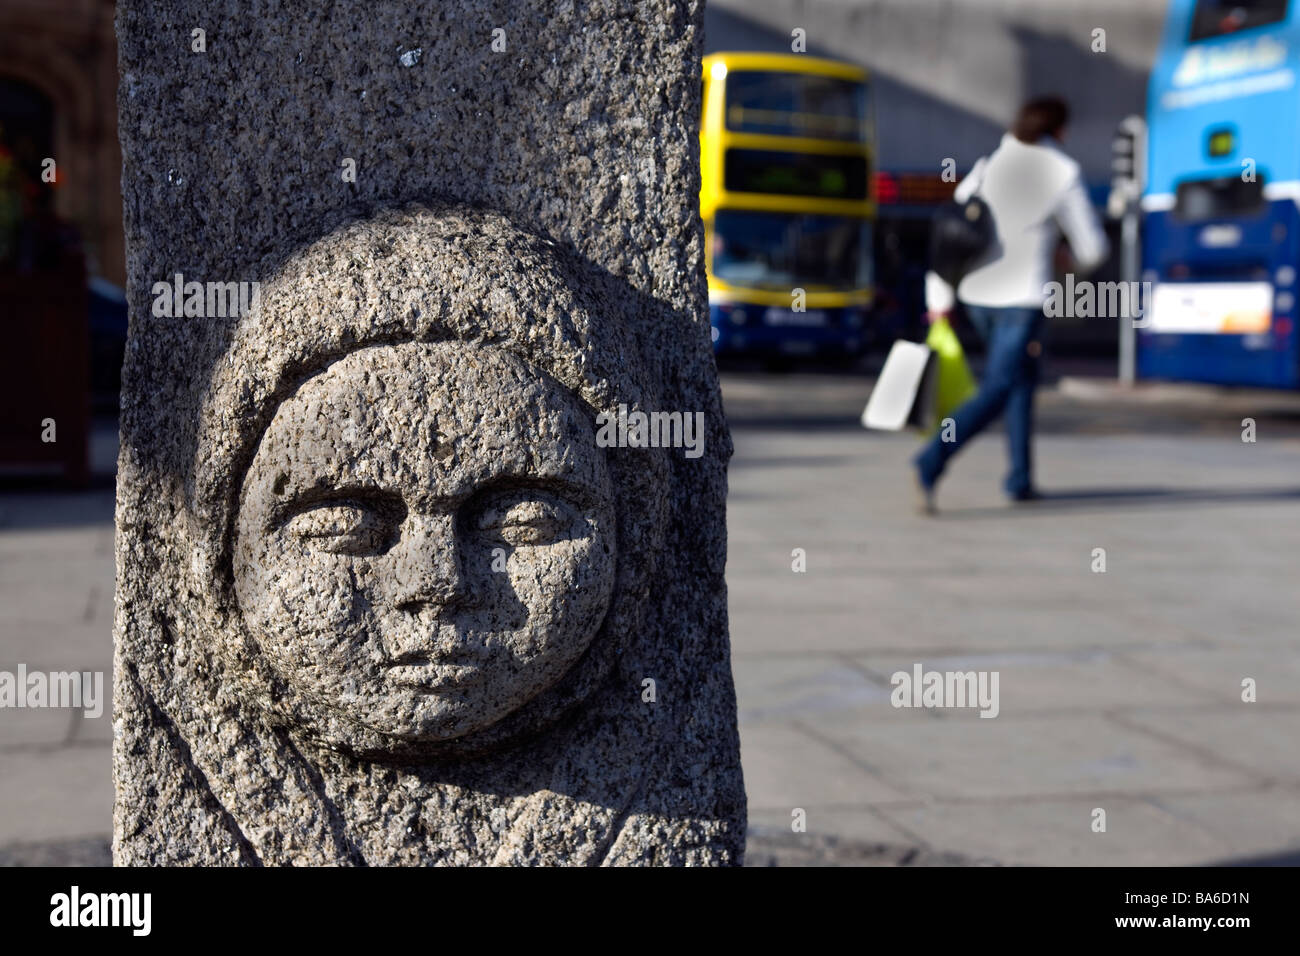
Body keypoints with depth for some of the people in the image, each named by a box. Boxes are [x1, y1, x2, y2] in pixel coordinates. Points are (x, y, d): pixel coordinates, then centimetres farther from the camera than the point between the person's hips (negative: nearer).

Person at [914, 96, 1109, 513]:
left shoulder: (987, 167, 7)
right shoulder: (1064, 174, -3)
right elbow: (1092, 246, -1)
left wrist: (939, 297, 7)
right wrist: (1081, 261, 23)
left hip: (977, 294, 6)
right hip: (1023, 297, -6)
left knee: (1022, 374, 23)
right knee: (996, 392, -6)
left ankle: (1021, 478, 23)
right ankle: (932, 462, -26)